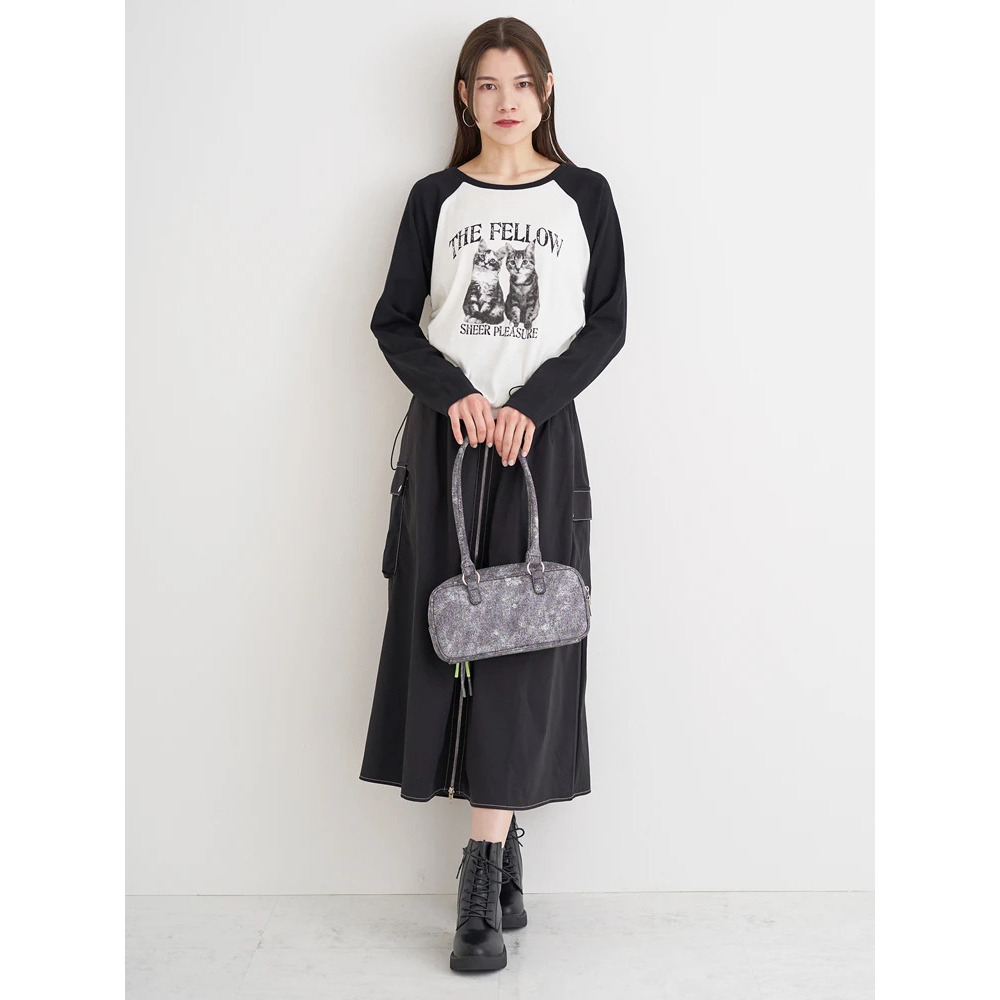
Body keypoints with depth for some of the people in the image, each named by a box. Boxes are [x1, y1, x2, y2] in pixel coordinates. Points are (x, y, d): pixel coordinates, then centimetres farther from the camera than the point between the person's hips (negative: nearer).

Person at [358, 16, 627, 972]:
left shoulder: (584, 195, 8)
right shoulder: (435, 197, 10)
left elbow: (608, 323, 3)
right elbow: (393, 320, 7)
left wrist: (529, 406, -11)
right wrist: (453, 394, -11)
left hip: (541, 434, -1)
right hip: (446, 430, 1)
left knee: (522, 642, -7)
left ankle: (484, 871, -2)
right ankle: (504, 841, 15)